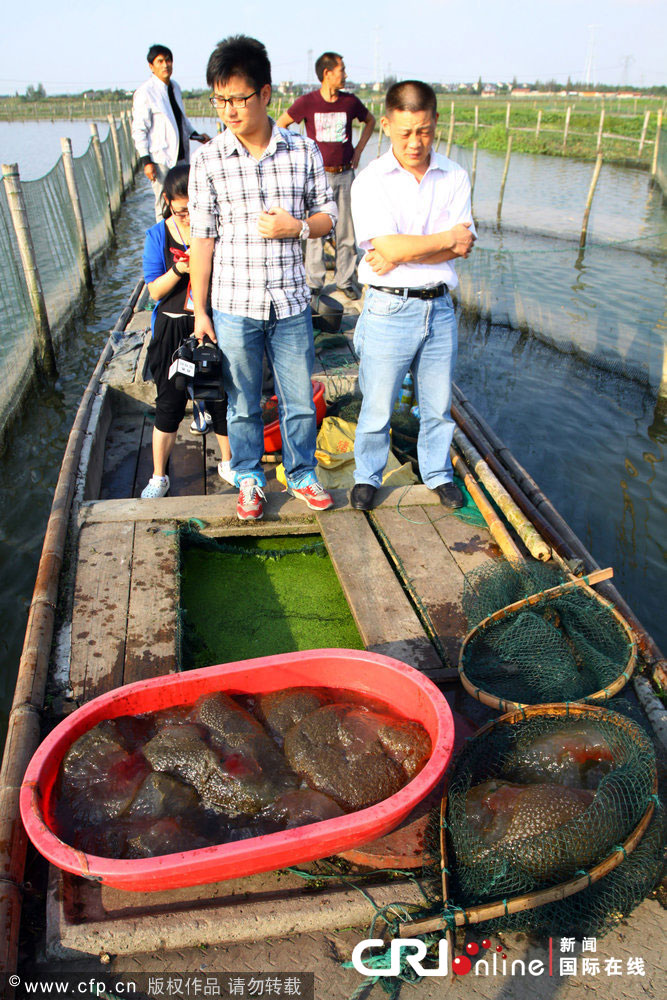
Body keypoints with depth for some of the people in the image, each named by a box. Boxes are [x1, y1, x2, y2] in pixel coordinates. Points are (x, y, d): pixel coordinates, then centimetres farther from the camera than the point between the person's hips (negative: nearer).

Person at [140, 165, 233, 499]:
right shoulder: (158, 236, -3)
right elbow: (154, 290, -4)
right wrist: (178, 271, -22)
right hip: (173, 330, -1)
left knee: (221, 397, 10)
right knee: (169, 403, 4)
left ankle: (227, 463, 32)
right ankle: (158, 476, 19)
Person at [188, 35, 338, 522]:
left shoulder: (303, 150, 0)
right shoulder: (208, 160, -3)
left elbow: (328, 213, 9)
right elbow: (202, 238, -1)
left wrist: (298, 226, -14)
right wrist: (199, 311, -1)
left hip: (291, 303, 1)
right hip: (234, 306, -1)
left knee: (300, 401, 11)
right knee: (243, 404, 11)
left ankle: (302, 474, 33)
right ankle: (250, 480, 32)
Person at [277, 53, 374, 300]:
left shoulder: (350, 101, 5)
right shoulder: (308, 102, -2)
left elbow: (370, 120, 24)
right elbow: (280, 125, 8)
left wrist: (358, 149, 15)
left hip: (345, 174, 2)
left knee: (346, 230, 3)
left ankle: (346, 279, 14)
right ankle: (314, 281, 9)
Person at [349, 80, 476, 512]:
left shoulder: (455, 177, 4)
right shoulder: (370, 181, -6)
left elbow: (462, 246, -7)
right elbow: (389, 246, -18)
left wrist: (402, 256, -16)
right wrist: (447, 239, -9)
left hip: (439, 307, 3)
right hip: (389, 310, -3)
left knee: (438, 406, 14)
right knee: (378, 407, 7)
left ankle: (438, 473, 35)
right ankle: (368, 476, 29)